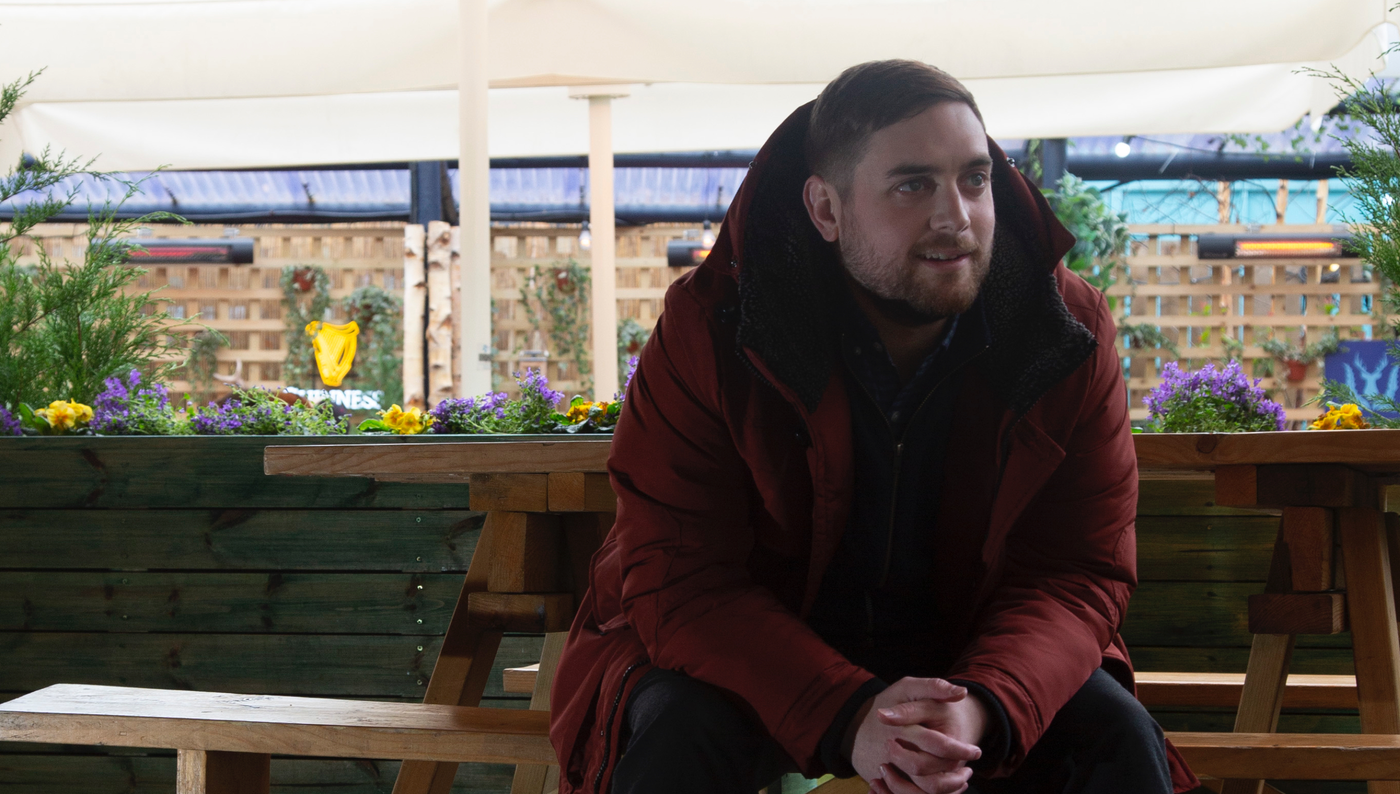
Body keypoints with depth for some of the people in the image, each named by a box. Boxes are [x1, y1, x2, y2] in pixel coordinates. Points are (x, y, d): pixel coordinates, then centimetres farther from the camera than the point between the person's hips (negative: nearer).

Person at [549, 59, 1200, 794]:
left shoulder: (1068, 334, -12)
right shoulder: (709, 331, -19)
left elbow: (1078, 574, -11)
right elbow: (678, 577, -21)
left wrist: (984, 707, -34)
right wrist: (845, 717, -37)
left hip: (970, 653, 2)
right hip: (753, 652, -2)